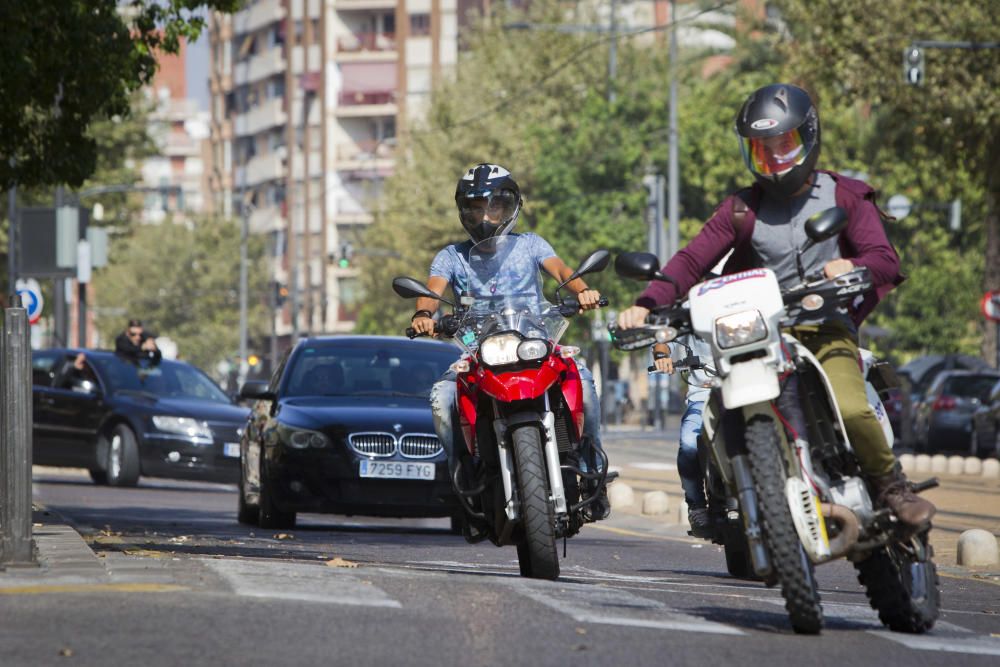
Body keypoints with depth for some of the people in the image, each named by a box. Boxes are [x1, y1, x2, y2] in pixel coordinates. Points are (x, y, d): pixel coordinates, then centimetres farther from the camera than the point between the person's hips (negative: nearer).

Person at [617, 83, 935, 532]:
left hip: (826, 330, -2)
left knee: (850, 410, -29)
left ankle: (890, 484, -4)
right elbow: (691, 261, 2)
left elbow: (885, 260, -3)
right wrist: (645, 305, -15)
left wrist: (852, 267, -28)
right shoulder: (741, 209, 13)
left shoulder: (845, 197, 8)